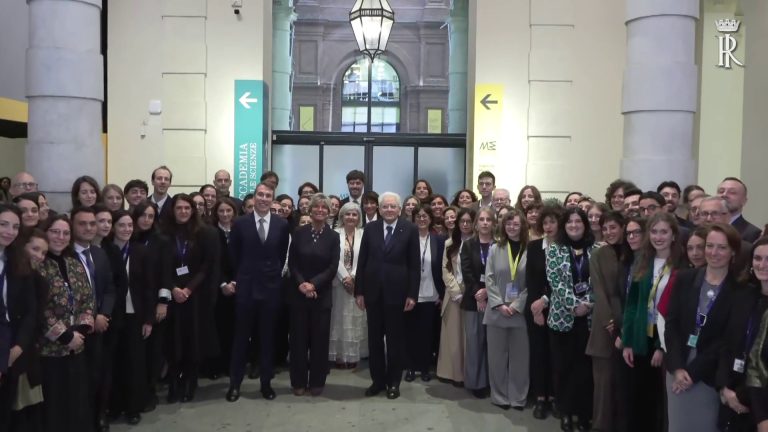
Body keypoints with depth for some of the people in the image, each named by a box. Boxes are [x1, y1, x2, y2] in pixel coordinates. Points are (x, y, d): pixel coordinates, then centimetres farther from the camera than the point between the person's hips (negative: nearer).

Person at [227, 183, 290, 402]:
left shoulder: (282, 224, 0)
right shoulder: (240, 223, -2)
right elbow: (233, 256, 6)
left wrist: (274, 274, 8)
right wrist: (239, 278, 7)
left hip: (271, 287, 1)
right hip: (246, 287, -1)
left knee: (268, 337, 10)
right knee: (241, 336, 7)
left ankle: (266, 382, 21)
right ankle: (235, 383, 18)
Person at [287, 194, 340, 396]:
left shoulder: (333, 237, 1)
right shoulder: (298, 233, 2)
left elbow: (333, 268, -5)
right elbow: (292, 263, 0)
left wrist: (313, 284, -16)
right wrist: (301, 283, -15)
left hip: (322, 294, 0)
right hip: (298, 293, 0)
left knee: (320, 338, 5)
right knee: (299, 336, 5)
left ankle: (317, 381, 17)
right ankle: (298, 381, 16)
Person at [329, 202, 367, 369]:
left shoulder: (364, 235, 3)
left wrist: (353, 278, -12)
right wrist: (345, 277, -14)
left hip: (358, 285, 1)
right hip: (339, 283, -1)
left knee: (356, 319, 5)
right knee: (340, 319, 3)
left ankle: (353, 356, 13)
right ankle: (340, 355, 10)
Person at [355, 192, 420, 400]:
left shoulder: (410, 230, -3)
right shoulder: (370, 228, 4)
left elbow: (414, 265, -4)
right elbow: (362, 262, 4)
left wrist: (412, 294, -8)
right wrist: (359, 291, 0)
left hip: (397, 292, -2)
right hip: (373, 291, 3)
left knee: (395, 339, 8)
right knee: (374, 338, 10)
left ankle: (393, 382, 20)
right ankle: (378, 380, 23)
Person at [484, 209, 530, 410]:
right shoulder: (495, 249, 5)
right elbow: (489, 279, 1)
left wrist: (517, 305, -12)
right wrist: (499, 304, -10)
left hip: (521, 311, -1)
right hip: (497, 311, 2)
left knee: (519, 356, 5)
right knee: (497, 356, 7)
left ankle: (518, 397, 18)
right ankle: (499, 396, 20)